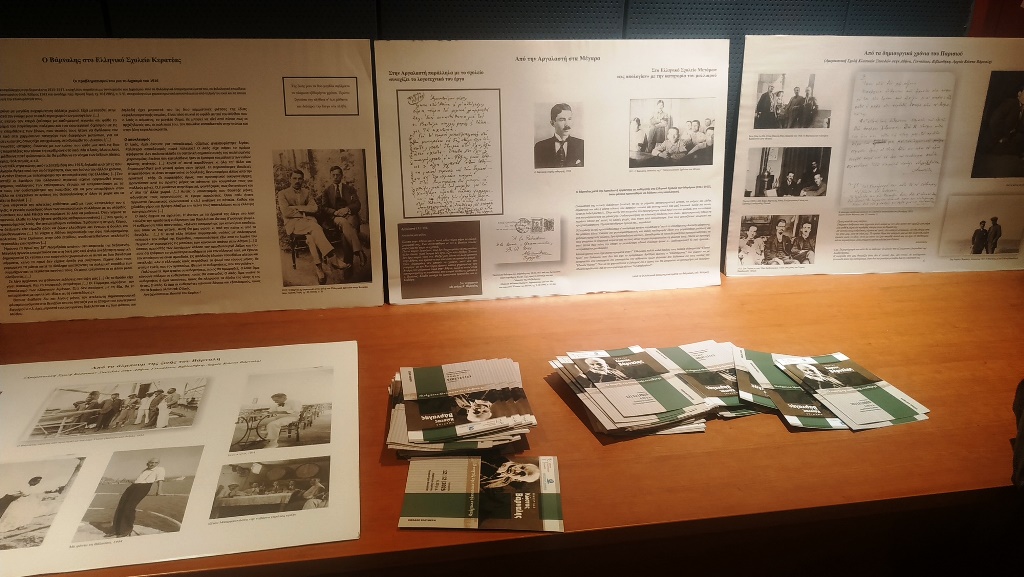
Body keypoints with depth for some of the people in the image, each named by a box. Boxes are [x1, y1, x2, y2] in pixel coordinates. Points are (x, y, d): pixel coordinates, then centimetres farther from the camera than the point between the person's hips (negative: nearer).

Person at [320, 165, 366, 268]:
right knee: (343, 222, -38)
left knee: (346, 228, -37)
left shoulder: (350, 188, 21)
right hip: (335, 217, -1)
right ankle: (359, 251, -49)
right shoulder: (327, 191, 20)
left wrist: (347, 209, -12)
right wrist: (335, 212, -12)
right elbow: (324, 208, 9)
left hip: (350, 214, 1)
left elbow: (358, 205, 9)